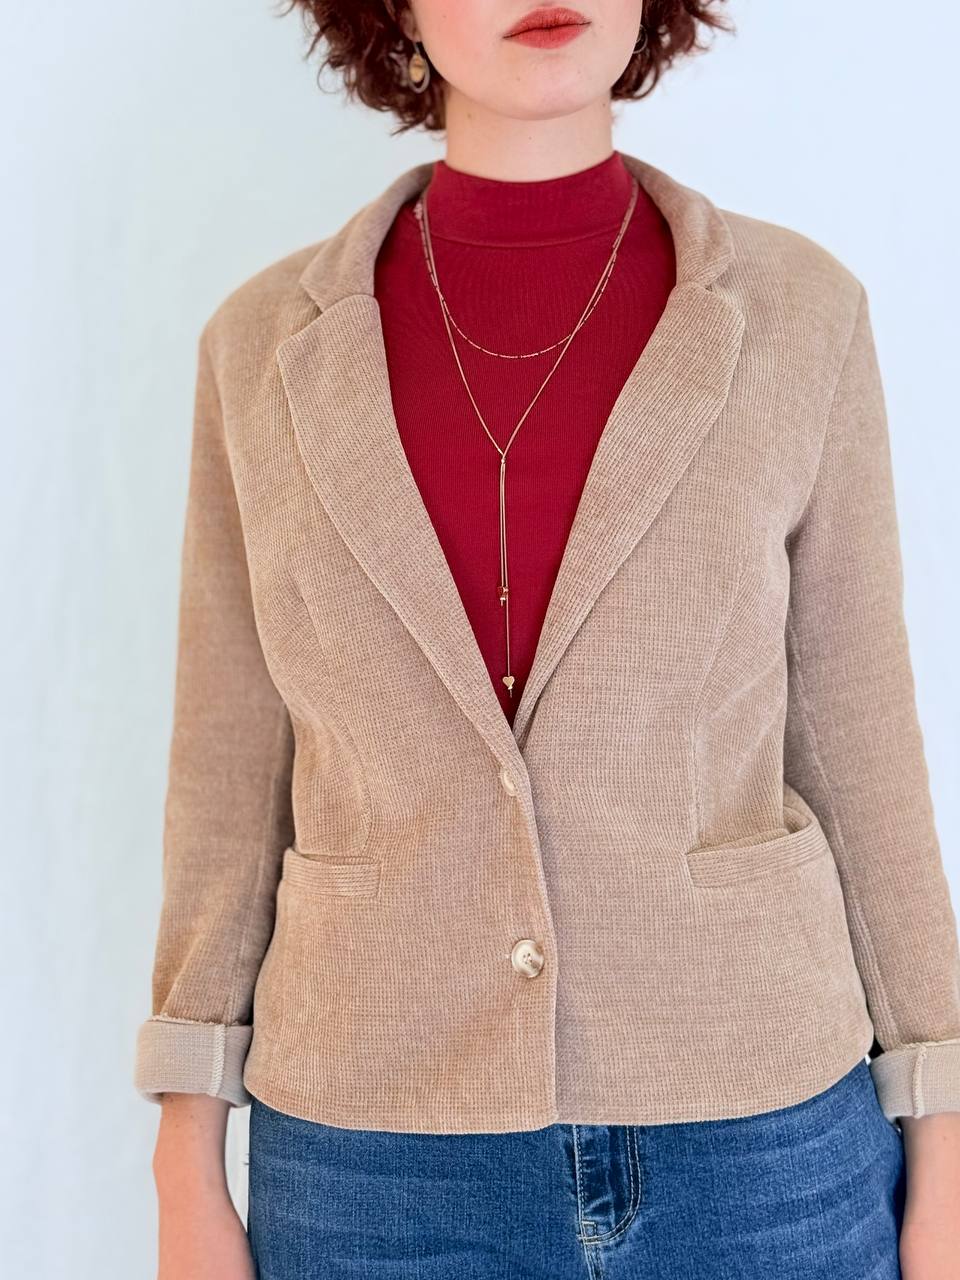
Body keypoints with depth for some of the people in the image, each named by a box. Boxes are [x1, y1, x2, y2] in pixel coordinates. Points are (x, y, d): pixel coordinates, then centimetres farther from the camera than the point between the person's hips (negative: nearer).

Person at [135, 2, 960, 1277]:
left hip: (756, 1158, 0)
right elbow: (233, 775, 2)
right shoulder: (269, 344, -1)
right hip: (375, 1170, 1)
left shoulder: (796, 313, -3)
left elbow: (856, 738, 1)